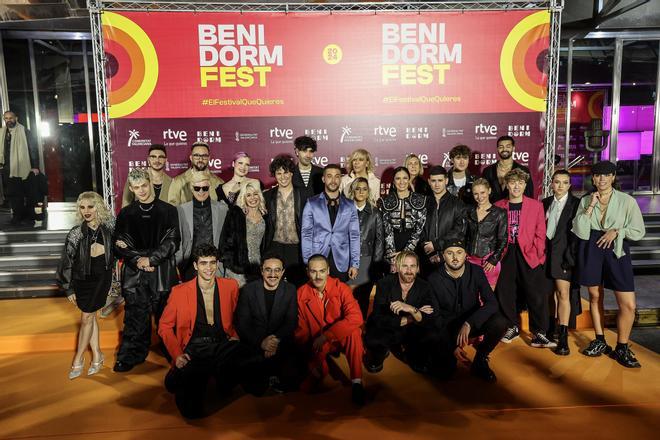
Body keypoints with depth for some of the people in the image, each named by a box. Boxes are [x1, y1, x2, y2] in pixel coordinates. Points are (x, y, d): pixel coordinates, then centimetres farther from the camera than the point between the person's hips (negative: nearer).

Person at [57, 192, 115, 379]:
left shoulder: (109, 226, -7)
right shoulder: (76, 234, -11)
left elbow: (114, 249, 12)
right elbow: (67, 262, -5)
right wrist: (68, 289, -2)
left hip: (102, 277, 0)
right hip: (82, 278, 0)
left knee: (87, 317, 4)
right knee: (90, 316, 9)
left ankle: (78, 358, 19)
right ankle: (97, 355, 24)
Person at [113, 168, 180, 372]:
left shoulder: (168, 211, 2)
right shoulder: (126, 213, 9)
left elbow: (172, 241, -3)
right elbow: (119, 244, 6)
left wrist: (151, 259, -10)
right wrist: (137, 260, -8)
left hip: (162, 272, -1)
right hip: (134, 273, 2)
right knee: (135, 316, 6)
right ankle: (131, 355, 19)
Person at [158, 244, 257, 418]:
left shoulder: (231, 286, 9)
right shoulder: (180, 292, 4)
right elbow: (164, 326, 10)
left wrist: (234, 337, 0)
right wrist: (177, 354, -4)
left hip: (223, 345, 1)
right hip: (194, 349, -1)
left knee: (247, 359, -34)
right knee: (191, 410, -23)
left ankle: (223, 381, -1)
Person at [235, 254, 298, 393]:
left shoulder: (290, 290, 4)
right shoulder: (248, 290, 0)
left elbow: (292, 322, -1)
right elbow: (242, 323, -5)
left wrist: (276, 340, -20)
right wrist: (261, 342, -21)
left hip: (281, 341, 0)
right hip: (253, 342, 0)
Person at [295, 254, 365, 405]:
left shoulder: (341, 288, -14)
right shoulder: (301, 293, -7)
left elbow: (356, 318, -29)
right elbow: (301, 329, -3)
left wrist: (325, 336, -33)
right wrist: (310, 359, -13)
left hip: (341, 339, -1)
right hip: (317, 346, 2)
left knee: (354, 331, -35)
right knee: (306, 387, -18)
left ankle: (356, 381, -22)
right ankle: (320, 369, 16)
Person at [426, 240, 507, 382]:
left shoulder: (476, 271, -9)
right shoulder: (434, 279, -12)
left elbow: (491, 303, -17)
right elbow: (435, 316, -9)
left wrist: (469, 324, -31)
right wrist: (452, 346, -18)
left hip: (472, 323, 2)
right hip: (447, 327, -1)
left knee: (499, 322, -29)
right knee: (444, 371, -20)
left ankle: (480, 361, -4)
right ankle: (451, 352, 17)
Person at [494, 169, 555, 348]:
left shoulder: (536, 205, 6)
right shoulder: (498, 206, 7)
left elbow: (540, 234, 3)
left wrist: (537, 254, -6)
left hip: (529, 255, -1)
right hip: (506, 255, 1)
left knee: (537, 295, -5)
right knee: (505, 293, 3)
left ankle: (538, 334, 4)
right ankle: (512, 327, 21)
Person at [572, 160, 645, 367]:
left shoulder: (627, 201, -1)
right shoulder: (585, 200, 4)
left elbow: (639, 232, 3)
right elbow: (580, 232, -5)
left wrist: (617, 231, -11)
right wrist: (590, 206, -11)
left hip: (616, 250, -1)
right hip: (591, 250, 2)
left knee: (628, 304, -6)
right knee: (595, 297, 11)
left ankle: (621, 348, 11)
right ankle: (600, 341, 27)